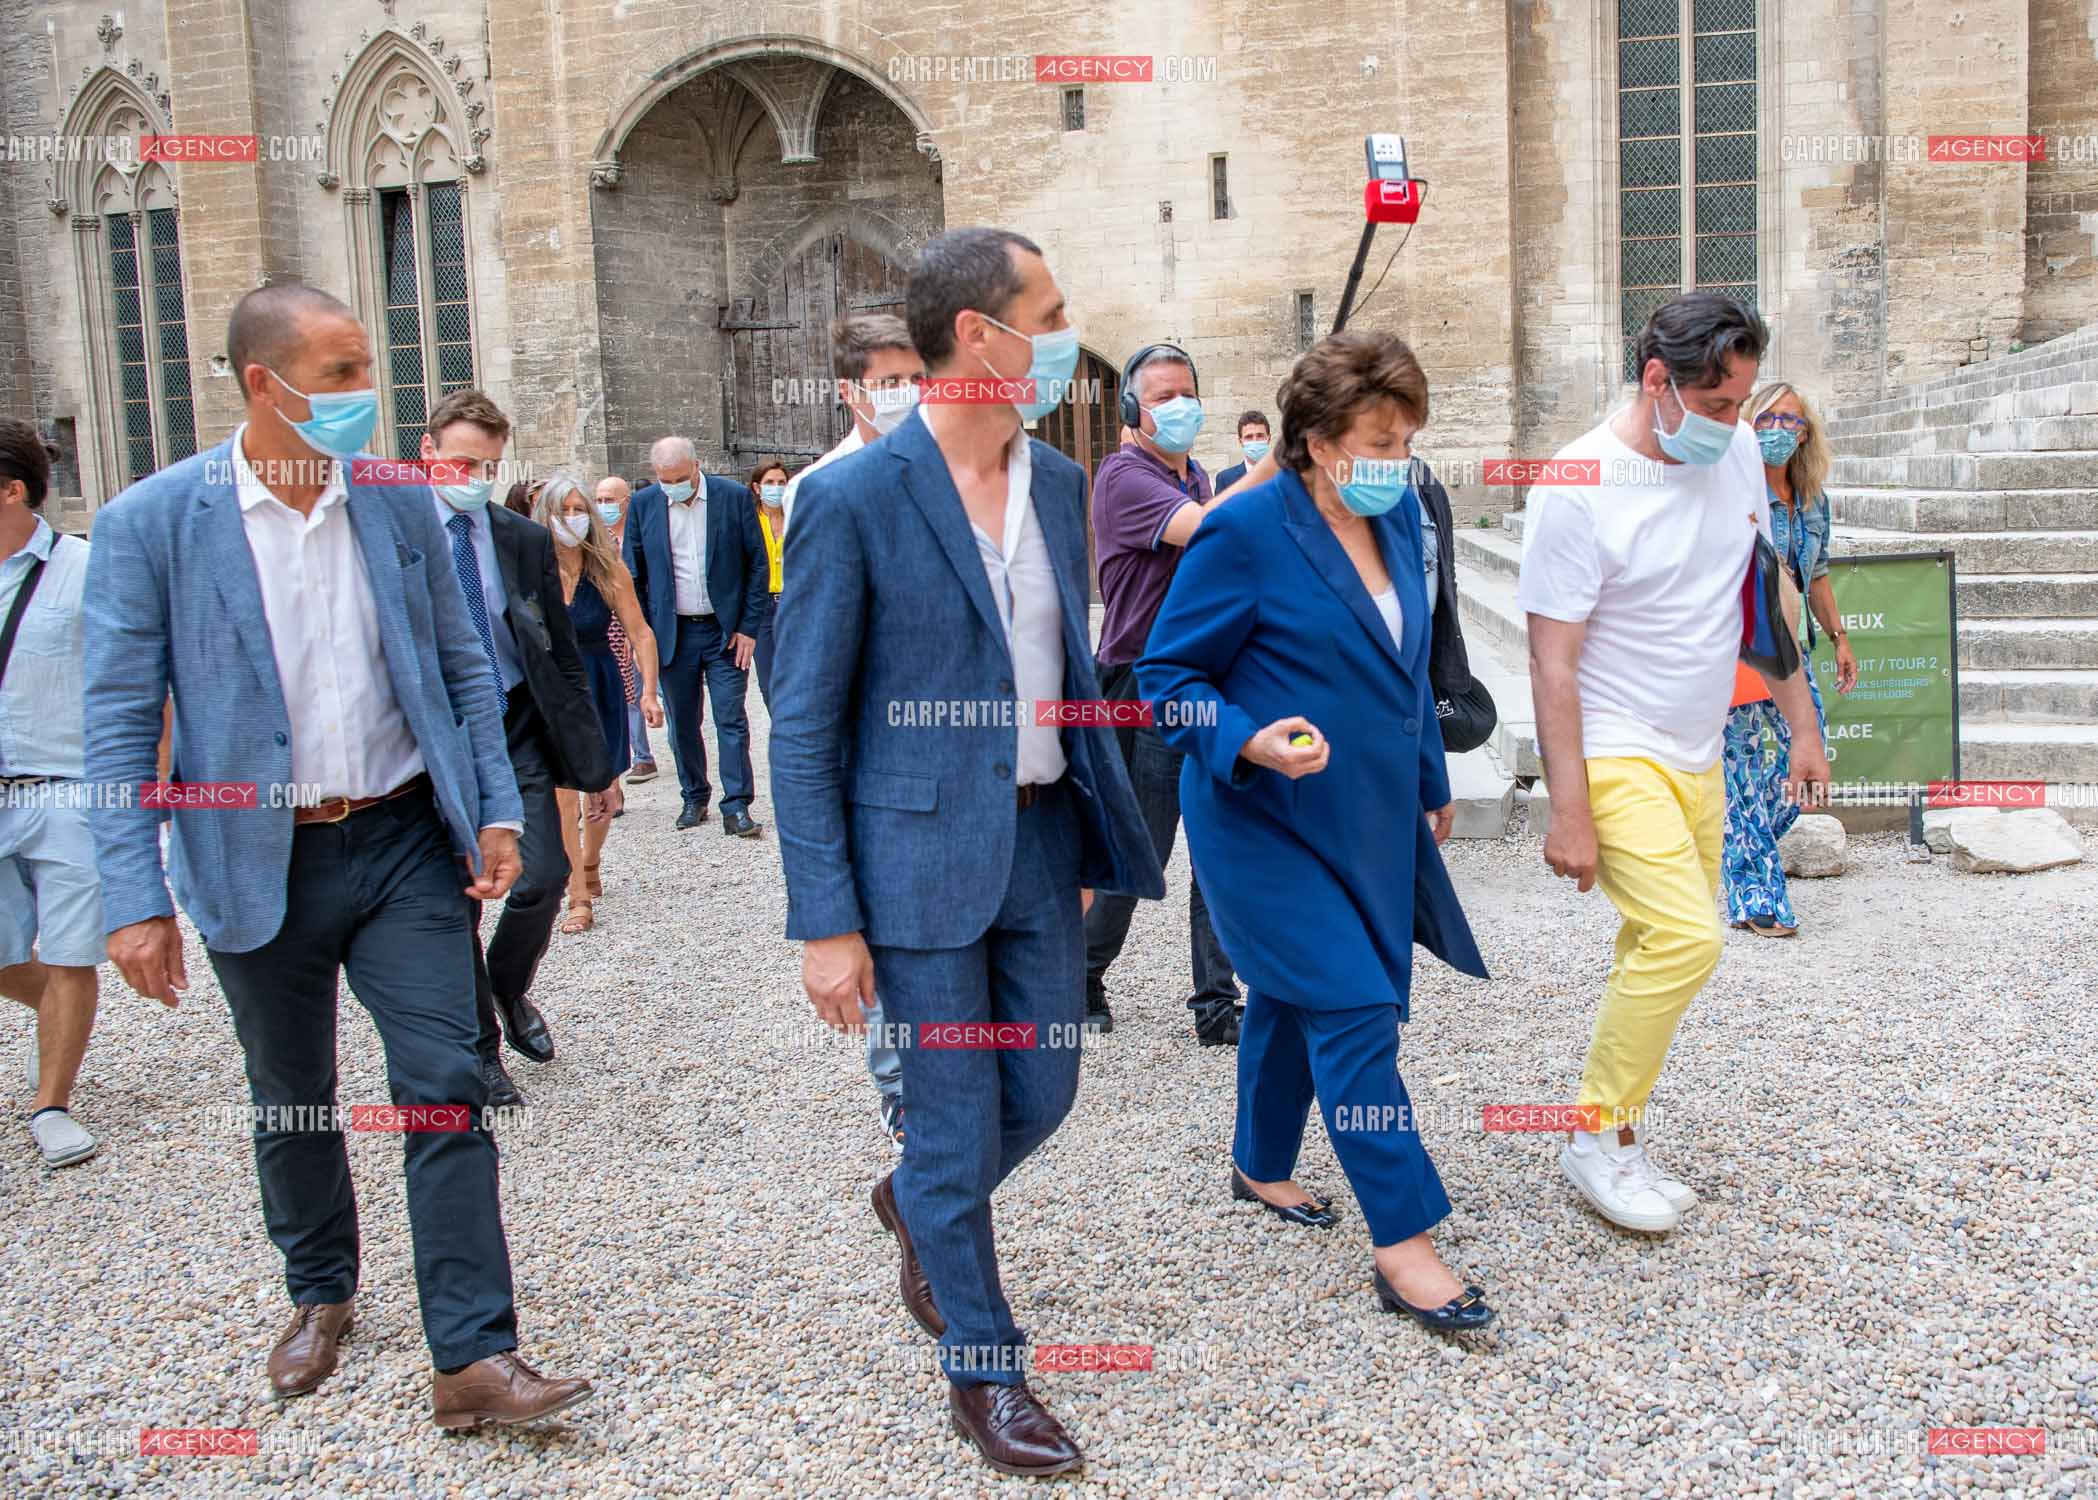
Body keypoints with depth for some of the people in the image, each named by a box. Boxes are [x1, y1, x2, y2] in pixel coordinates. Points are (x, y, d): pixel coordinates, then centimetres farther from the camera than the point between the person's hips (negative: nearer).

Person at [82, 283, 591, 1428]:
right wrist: (135, 898, -12)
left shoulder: (401, 503, 1)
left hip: (407, 844, 1)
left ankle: (473, 1358, 4)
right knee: (291, 1106, 17)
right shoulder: (149, 524, -8)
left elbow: (462, 669, 9)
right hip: (261, 864, -1)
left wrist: (498, 809, 0)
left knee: (447, 1093, -3)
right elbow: (121, 726, -8)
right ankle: (321, 1296, 40)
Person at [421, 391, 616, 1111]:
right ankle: (480, 1045, 22)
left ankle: (509, 989, 25)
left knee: (543, 880, -7)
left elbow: (563, 656, 8)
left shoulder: (526, 541, 5)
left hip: (517, 730, 2)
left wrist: (593, 756, 5)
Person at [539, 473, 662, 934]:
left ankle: (589, 866, 40)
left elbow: (640, 633, -4)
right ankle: (579, 898, -3)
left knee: (602, 787, 12)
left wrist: (648, 692, -12)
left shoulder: (609, 570, -6)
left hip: (599, 685, 2)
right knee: (561, 791, -9)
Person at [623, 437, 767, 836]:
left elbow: (757, 564, -1)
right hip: (672, 634, 2)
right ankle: (694, 798, 24)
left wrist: (748, 627, -5)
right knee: (682, 724, 9)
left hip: (726, 631, -2)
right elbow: (632, 574, 7)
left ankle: (736, 807, -1)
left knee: (731, 721, -4)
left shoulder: (734, 496, -4)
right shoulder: (643, 504, 1)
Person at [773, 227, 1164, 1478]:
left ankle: (915, 1205, 46)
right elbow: (805, 728, -12)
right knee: (957, 1122, 5)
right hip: (922, 853, -6)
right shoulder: (855, 499, -13)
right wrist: (827, 920, -14)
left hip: (1041, 835, 6)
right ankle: (984, 1368, 26)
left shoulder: (1058, 481, 6)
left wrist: (1092, 840, 13)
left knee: (1043, 1091, 14)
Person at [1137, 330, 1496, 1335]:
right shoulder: (1245, 533, -18)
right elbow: (1167, 676, -14)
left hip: (1367, 818, 7)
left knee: (1291, 999, 21)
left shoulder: (1398, 518, 5)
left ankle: (1262, 1168, 39)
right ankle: (1404, 1245, -4)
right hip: (1267, 820, -7)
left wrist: (1431, 781, 23)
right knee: (1354, 1010, -11)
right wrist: (1249, 742, -30)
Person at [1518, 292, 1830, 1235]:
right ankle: (1598, 1137, -2)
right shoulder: (1580, 486, -17)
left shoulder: (1737, 452, 3)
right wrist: (1569, 812, -20)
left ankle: (1616, 1140, 24)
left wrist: (1802, 724, 15)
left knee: (1659, 951, 11)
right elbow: (1552, 662, -17)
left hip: (1696, 757, 7)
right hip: (1612, 756, -7)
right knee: (1685, 938, -19)